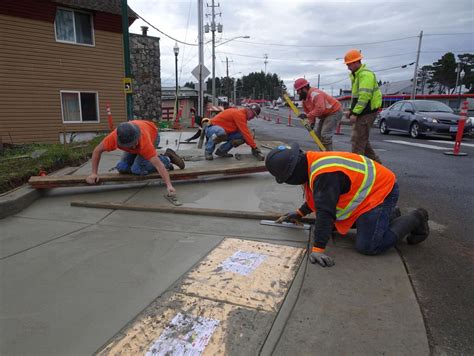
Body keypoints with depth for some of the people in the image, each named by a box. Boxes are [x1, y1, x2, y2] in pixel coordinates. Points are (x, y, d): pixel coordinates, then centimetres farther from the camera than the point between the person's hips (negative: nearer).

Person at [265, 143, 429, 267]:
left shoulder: (324, 174, -34)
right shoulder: (313, 162, -1)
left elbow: (325, 213, -37)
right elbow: (317, 198, 15)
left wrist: (318, 248, -36)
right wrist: (299, 213, 13)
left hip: (381, 191, -10)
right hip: (368, 189, 10)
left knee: (368, 246, -14)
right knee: (334, 224, 16)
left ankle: (415, 219, 5)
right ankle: (386, 215, 25)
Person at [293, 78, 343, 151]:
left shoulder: (315, 94, -28)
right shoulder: (304, 98, 4)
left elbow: (320, 109, -39)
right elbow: (308, 111, 5)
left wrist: (307, 115, -35)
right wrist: (311, 122, -11)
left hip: (335, 112, -10)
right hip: (325, 115, 10)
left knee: (325, 134, -18)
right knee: (318, 134, 10)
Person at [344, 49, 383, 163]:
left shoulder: (365, 74, -15)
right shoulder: (357, 75, 18)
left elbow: (364, 97, -24)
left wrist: (355, 113, -25)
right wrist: (352, 110, 17)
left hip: (366, 112, -11)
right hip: (362, 112, 11)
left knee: (357, 140, -7)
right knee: (362, 140, 16)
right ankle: (376, 162, 25)